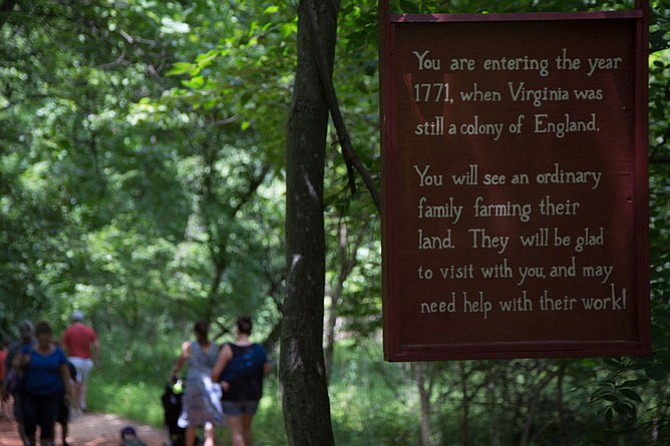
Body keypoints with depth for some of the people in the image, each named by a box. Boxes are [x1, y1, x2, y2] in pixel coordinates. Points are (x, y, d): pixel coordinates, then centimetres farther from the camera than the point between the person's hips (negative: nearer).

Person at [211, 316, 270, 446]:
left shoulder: (228, 349, -18)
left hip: (232, 395, -4)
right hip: (253, 396, 4)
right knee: (247, 427, 23)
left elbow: (215, 373, -18)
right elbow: (267, 370, 5)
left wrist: (217, 381, 4)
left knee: (236, 432, 1)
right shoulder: (259, 349, -8)